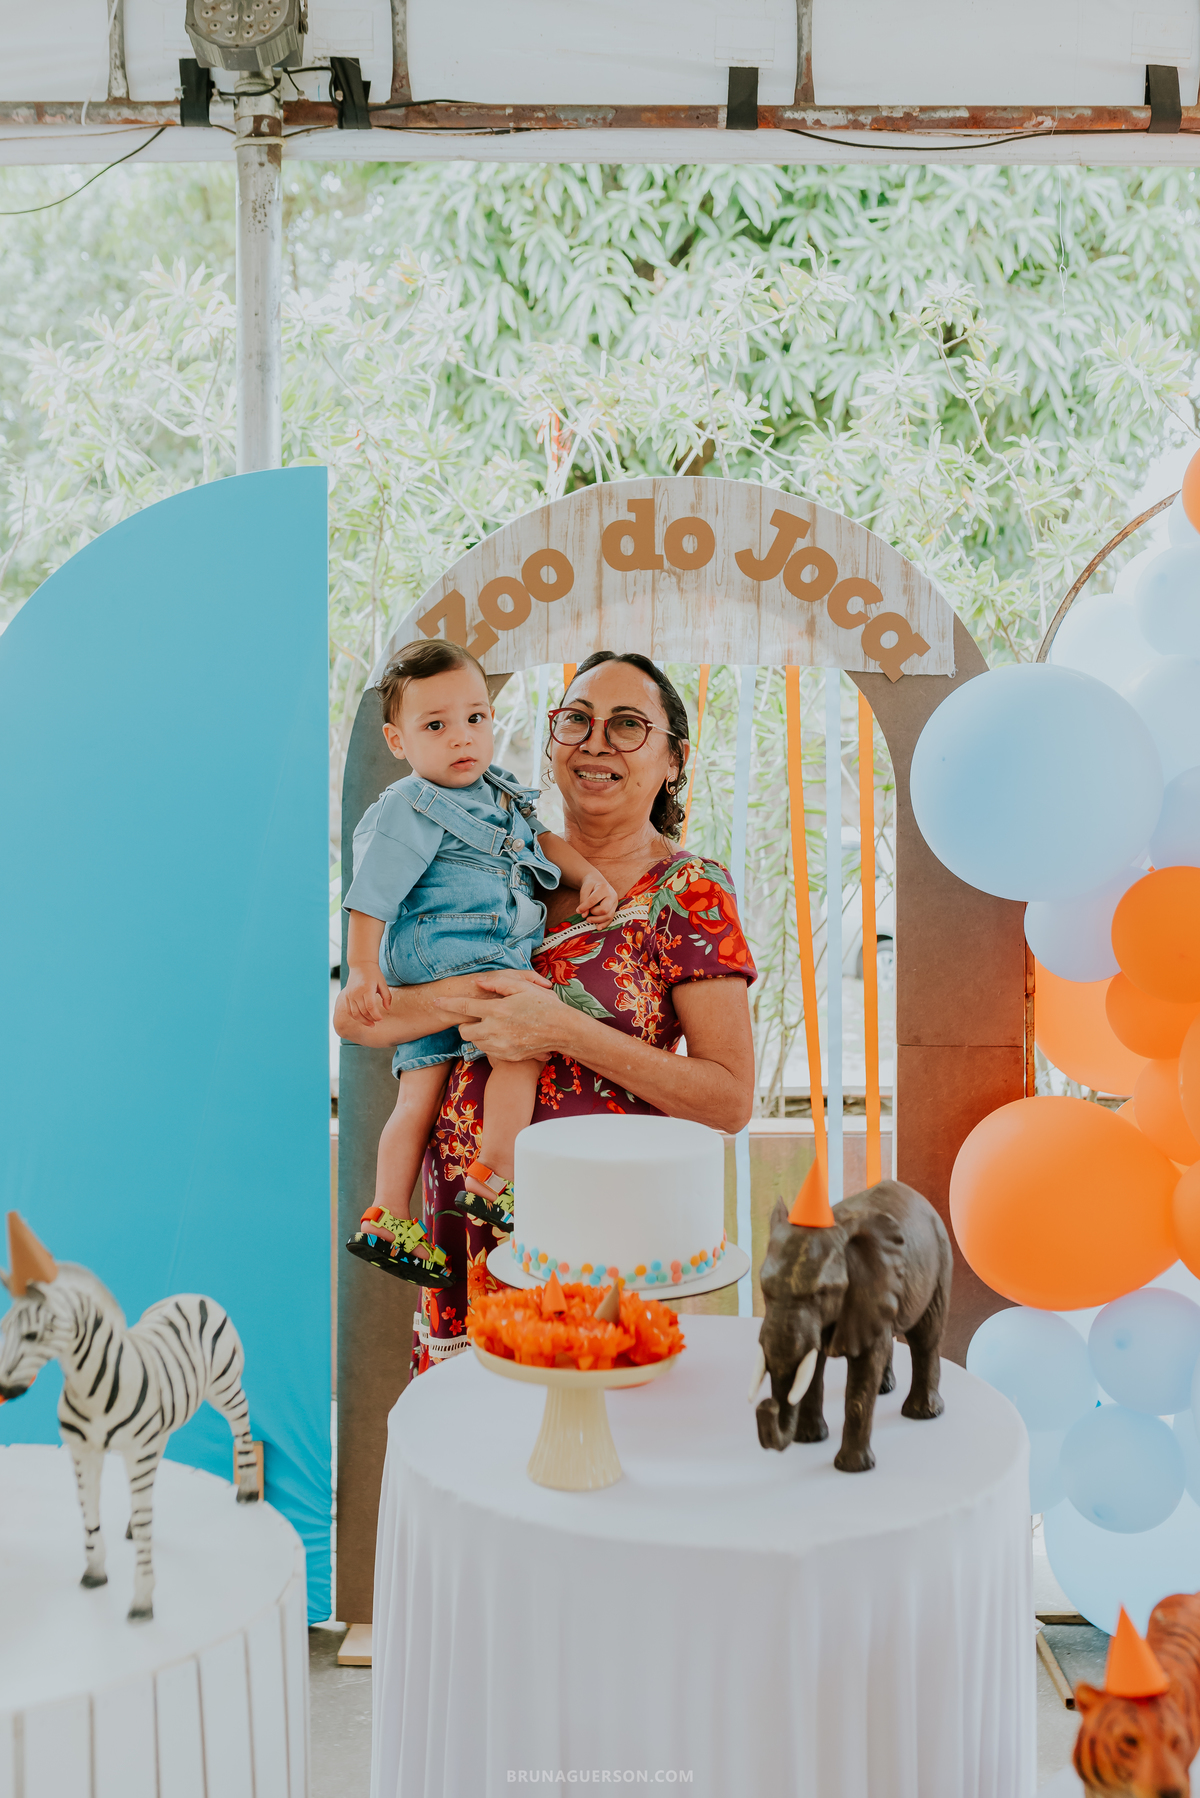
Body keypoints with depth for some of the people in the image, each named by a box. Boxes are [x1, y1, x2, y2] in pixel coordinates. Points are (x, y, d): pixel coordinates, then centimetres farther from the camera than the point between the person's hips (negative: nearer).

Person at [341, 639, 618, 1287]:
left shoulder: (498, 790, 15)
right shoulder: (410, 811, -11)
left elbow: (539, 837, 25)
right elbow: (371, 894, -13)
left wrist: (590, 875, 9)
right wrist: (362, 969, -17)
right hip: (441, 950, -9)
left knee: (421, 1094, 9)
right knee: (527, 1034, -21)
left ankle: (387, 1220, 13)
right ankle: (495, 1178, -17)